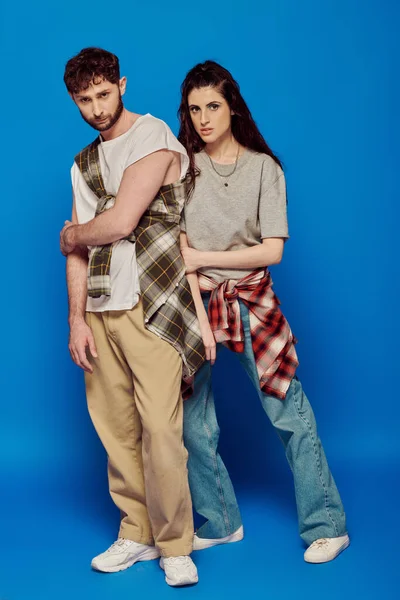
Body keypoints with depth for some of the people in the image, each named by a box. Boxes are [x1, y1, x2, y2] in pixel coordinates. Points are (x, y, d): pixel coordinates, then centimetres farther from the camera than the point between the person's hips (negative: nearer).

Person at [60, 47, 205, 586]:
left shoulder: (153, 138, -4)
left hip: (149, 308, -6)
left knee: (160, 428, -8)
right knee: (116, 429, 7)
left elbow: (119, 223, -13)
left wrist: (73, 235, 7)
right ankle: (136, 534, 21)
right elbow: (79, 247, 16)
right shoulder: (83, 164, 19)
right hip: (100, 311, 6)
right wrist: (77, 319, 7)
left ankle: (174, 545, 6)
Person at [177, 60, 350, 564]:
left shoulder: (264, 167, -1)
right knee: (193, 421, 4)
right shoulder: (181, 164, 0)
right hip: (194, 299, 2)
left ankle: (326, 526, 11)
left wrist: (203, 258, -9)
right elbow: (179, 249, -6)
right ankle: (218, 523, 22)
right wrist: (199, 316, -14)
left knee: (289, 413, -1)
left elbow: (272, 250, -7)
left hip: (252, 299, -1)